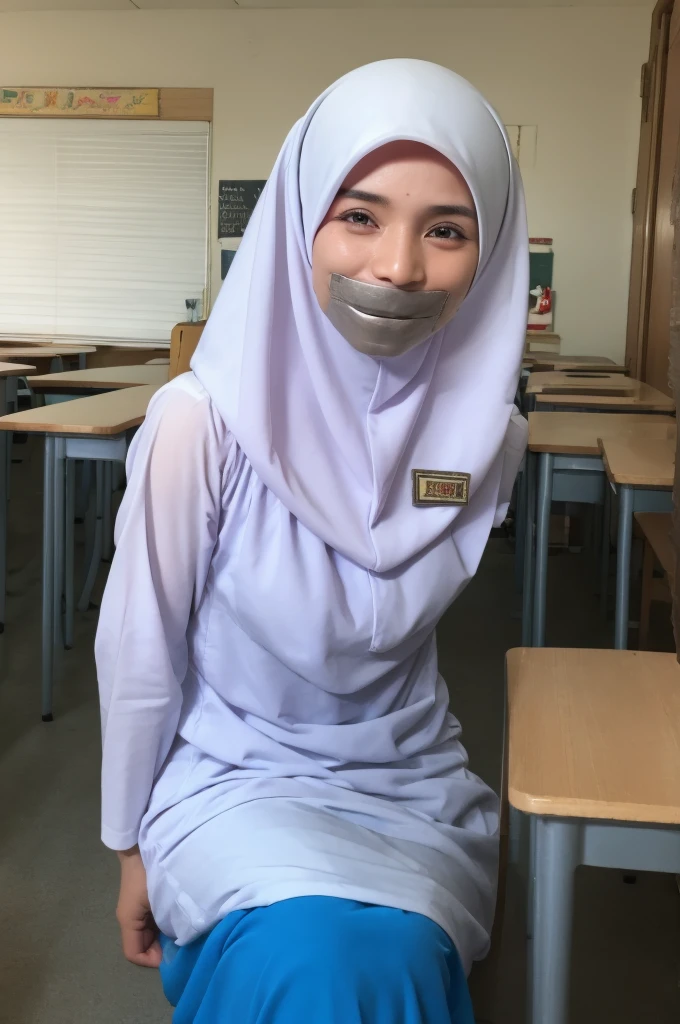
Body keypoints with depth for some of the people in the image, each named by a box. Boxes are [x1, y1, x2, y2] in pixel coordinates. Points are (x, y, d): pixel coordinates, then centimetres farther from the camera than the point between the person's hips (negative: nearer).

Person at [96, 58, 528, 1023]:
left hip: (413, 789, 4)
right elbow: (138, 655, -10)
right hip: (236, 778, -4)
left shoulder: (488, 431, -8)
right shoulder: (204, 420, -21)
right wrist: (133, 851, 1)